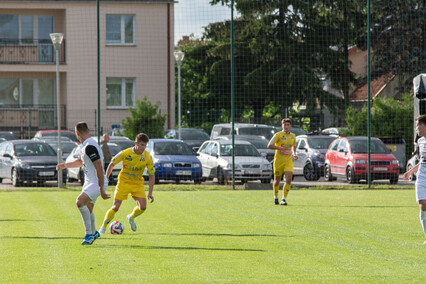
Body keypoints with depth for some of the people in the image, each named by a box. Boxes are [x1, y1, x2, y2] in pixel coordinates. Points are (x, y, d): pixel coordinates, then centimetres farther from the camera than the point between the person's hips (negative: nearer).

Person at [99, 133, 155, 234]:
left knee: (142, 207, -13)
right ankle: (103, 228, 12)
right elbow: (112, 164, -2)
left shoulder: (147, 157, -10)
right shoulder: (125, 153, -15)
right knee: (115, 207, -5)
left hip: (138, 184, 2)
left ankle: (131, 217, 20)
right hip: (123, 182, -2)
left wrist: (150, 193, -7)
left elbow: (152, 175, -2)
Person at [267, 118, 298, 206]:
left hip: (288, 161, 3)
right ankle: (275, 197, 32)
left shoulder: (293, 136, 9)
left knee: (288, 179, -16)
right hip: (278, 161, -3)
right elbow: (269, 145, -13)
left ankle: (284, 199, -12)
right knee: (277, 180, 8)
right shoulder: (278, 135, -7)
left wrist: (294, 154, 9)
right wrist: (280, 148, -23)